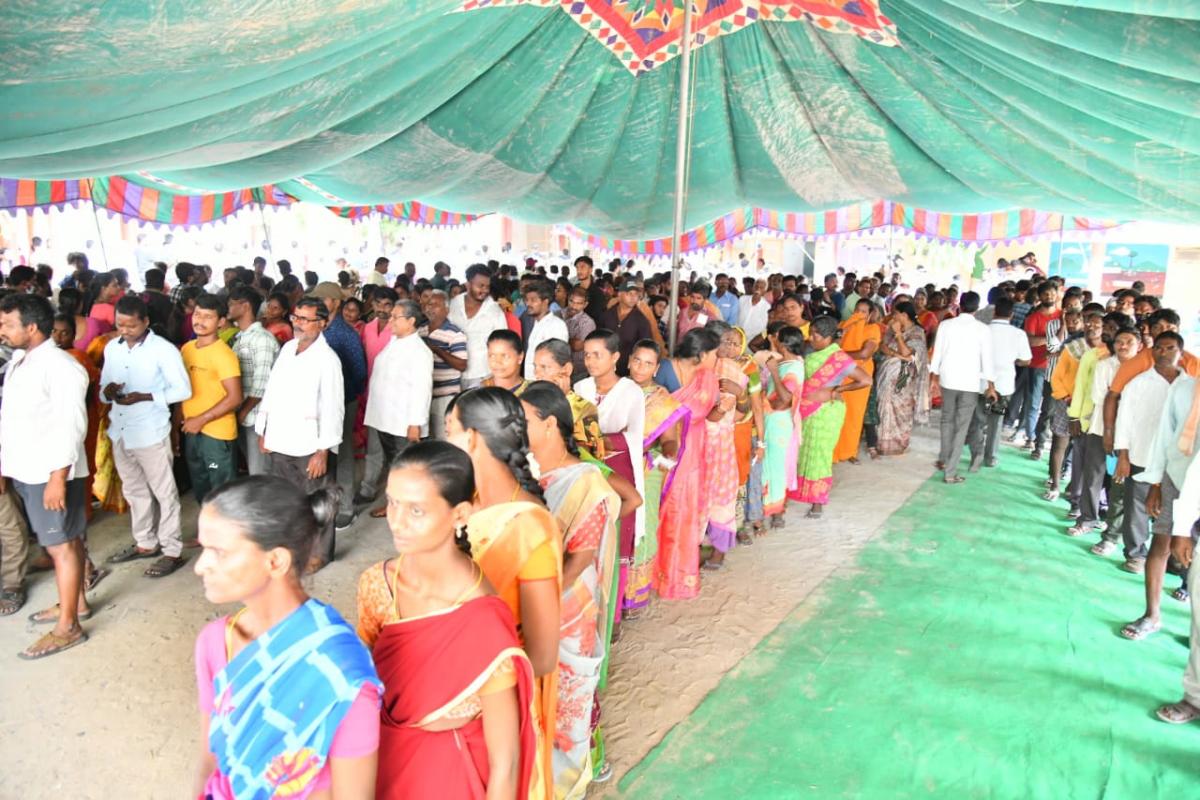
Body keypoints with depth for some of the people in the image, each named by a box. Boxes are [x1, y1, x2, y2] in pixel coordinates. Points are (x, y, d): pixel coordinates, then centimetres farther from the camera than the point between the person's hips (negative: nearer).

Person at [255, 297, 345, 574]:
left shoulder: (327, 358, -13)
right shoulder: (287, 348, 7)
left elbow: (332, 408, -15)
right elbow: (271, 391, 13)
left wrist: (323, 451, -17)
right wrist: (263, 431, 12)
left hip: (310, 447, -6)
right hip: (280, 443, 6)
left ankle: (319, 553, 26)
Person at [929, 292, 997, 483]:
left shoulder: (945, 325, -1)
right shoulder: (982, 329, -6)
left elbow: (937, 353, 3)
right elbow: (987, 359, -6)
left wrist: (935, 376, 14)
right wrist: (991, 385, 2)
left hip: (948, 379, 2)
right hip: (970, 383, -2)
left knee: (947, 420, 22)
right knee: (961, 427, 3)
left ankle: (943, 460, 31)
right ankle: (950, 472, 2)